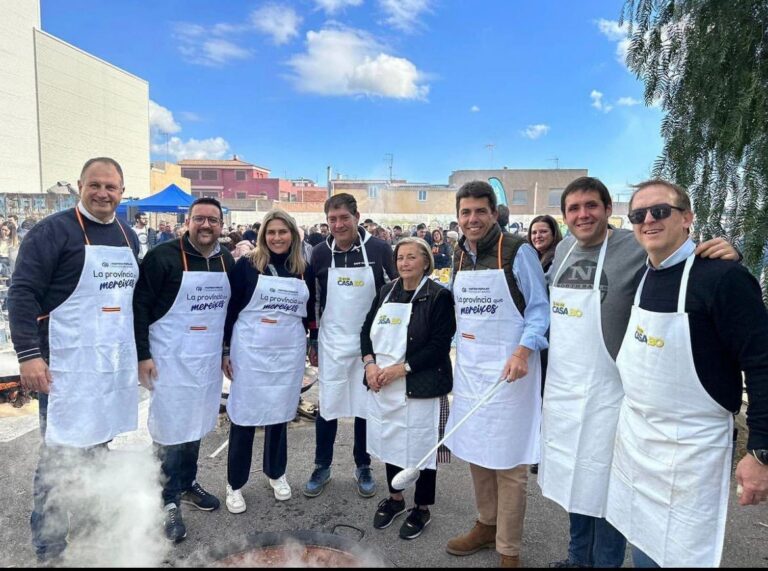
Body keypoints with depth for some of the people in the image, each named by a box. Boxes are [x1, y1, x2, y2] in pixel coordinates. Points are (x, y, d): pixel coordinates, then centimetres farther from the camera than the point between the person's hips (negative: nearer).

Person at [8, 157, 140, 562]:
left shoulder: (128, 236, 12)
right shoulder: (53, 230, -8)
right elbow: (22, 292, -12)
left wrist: (142, 351, 19)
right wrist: (29, 354, -20)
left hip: (115, 362, 7)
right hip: (69, 364, -6)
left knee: (98, 448, 18)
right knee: (61, 455, 0)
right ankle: (48, 549, 17)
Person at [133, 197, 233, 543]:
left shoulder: (227, 260, 5)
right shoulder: (162, 256, -11)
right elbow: (140, 305, -10)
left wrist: (227, 351, 16)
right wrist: (142, 355, -12)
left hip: (208, 360, 5)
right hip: (170, 359, -5)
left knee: (196, 425, 17)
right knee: (170, 431, 4)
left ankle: (188, 484, 35)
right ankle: (169, 501, 18)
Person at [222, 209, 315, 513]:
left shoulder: (303, 270, 5)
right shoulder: (246, 265, -5)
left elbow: (310, 311, 14)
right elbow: (229, 308, -3)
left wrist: (313, 344, 13)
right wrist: (225, 350, -4)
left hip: (288, 352, 3)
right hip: (250, 351, -3)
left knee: (280, 412, 14)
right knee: (244, 414, 5)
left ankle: (276, 473, 34)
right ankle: (234, 484, 21)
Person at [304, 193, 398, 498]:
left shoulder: (379, 249, -8)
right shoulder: (320, 253, -2)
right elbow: (310, 299, 8)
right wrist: (311, 340, 8)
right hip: (332, 343, 1)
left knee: (366, 406, 11)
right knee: (327, 406, 8)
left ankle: (363, 467, 29)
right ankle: (322, 466, 27)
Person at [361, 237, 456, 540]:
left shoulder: (439, 296, -9)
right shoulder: (386, 291, 9)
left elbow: (439, 345, -15)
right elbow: (367, 330, 10)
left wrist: (401, 369, -19)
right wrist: (370, 364, -7)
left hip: (421, 388, -5)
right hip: (383, 386, 6)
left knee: (421, 445, 7)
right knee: (390, 440, 18)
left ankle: (422, 508, 29)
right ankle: (395, 498, 40)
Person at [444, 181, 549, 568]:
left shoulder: (517, 252, -8)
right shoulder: (460, 257, 10)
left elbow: (539, 308, -9)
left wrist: (523, 351, -23)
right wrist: (458, 350, 14)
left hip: (507, 369, -6)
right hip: (468, 368, 7)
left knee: (508, 463, 2)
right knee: (474, 451, 17)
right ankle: (487, 524, 37)